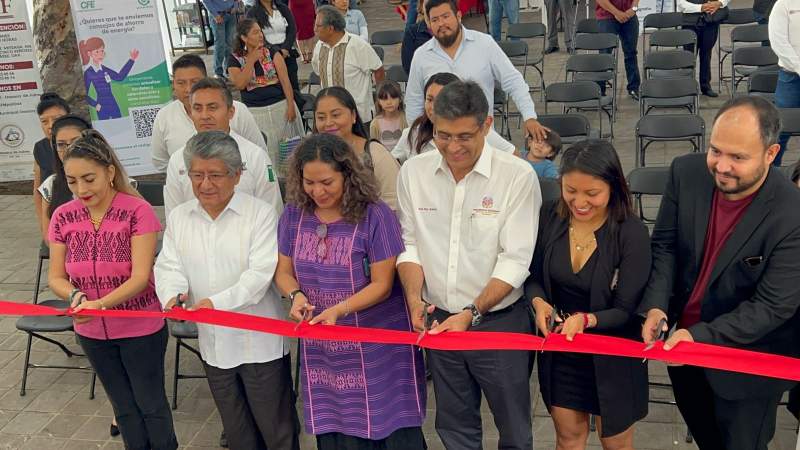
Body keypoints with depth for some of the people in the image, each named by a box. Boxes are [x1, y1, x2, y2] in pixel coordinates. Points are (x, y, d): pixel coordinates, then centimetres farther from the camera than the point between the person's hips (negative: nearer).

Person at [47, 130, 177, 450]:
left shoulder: (138, 211, -20)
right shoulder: (63, 217, -7)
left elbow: (140, 277, -23)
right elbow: (56, 278, -3)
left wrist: (100, 304, -38)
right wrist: (75, 296, -25)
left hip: (141, 329, -4)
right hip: (92, 333, 4)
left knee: (150, 403, 13)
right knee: (124, 406, 21)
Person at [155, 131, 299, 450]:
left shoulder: (260, 213, -10)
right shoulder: (178, 217, 6)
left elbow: (261, 272, -18)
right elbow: (169, 267, 1)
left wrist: (218, 302, -31)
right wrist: (172, 296, -22)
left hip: (259, 340, -4)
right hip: (213, 342, 5)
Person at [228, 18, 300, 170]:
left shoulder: (272, 53, 2)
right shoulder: (235, 59, 2)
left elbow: (285, 80, -3)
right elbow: (239, 84, -13)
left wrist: (290, 105, -12)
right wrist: (252, 60, -11)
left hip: (280, 107, 1)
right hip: (255, 112, -1)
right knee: (264, 152, 1)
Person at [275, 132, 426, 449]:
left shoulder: (375, 215, -14)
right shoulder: (294, 214, 0)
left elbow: (382, 284, -12)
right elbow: (284, 271, 8)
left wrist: (338, 310, -26)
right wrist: (296, 295, -15)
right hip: (322, 350, 4)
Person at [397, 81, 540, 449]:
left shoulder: (518, 176, -14)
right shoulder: (413, 171, -3)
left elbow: (515, 261, -16)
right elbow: (409, 243, 3)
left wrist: (471, 313, -24)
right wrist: (414, 298, -12)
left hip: (500, 320, -3)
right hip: (439, 320, 3)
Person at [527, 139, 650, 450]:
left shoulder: (632, 233, -22)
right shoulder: (549, 217, -11)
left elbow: (626, 310, -18)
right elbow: (533, 276, 0)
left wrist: (586, 320, -36)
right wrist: (539, 302, -21)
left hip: (611, 357, -3)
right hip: (559, 352, 3)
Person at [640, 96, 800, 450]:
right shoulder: (687, 173, -15)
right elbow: (665, 244, -5)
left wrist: (701, 337, -29)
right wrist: (656, 305, -18)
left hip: (748, 363, -4)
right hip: (683, 341, 5)